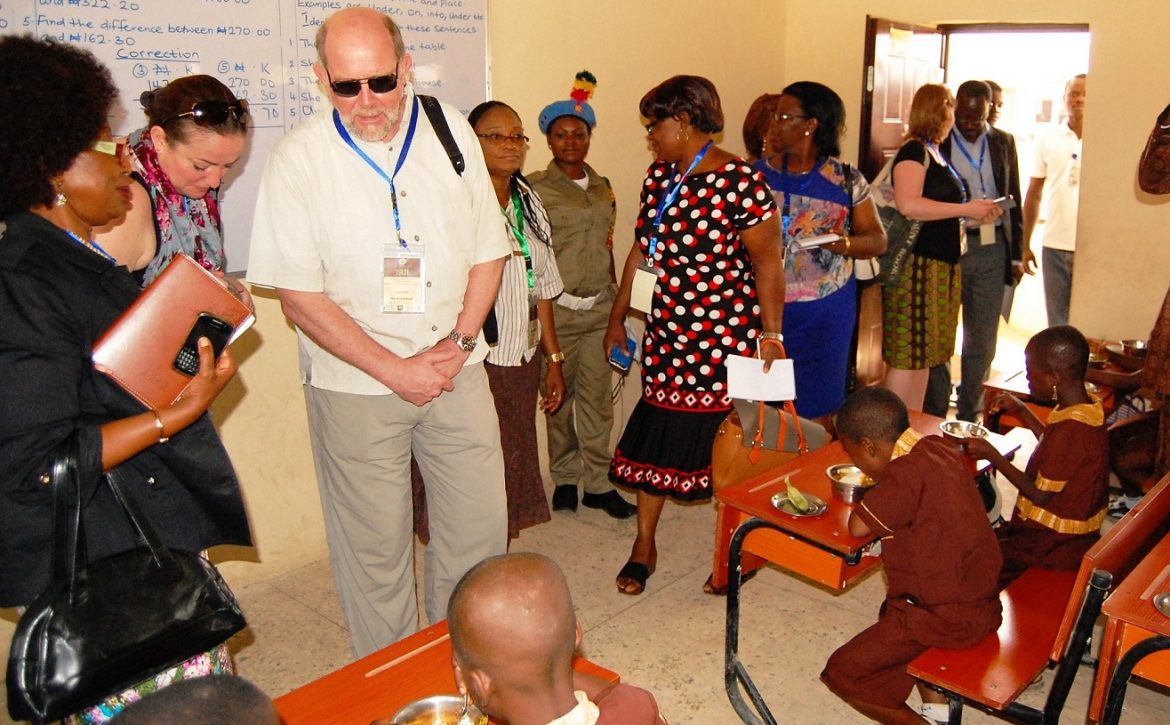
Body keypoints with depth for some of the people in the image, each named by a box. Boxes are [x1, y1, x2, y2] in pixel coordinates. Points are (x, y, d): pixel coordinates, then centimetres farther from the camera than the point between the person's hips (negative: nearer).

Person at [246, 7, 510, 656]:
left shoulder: (451, 133, 1)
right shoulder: (299, 159, -9)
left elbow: (488, 251, 7)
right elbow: (299, 294, -9)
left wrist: (458, 343, -6)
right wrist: (395, 370, -12)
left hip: (455, 370, 3)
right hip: (354, 384, -3)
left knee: (479, 527, 9)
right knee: (374, 544, 7)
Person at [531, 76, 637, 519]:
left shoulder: (602, 188, 13)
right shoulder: (536, 188, -5)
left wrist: (616, 302, 16)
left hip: (599, 307, 5)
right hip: (556, 309, -4)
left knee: (597, 397, 7)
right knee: (559, 396, 5)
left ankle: (597, 482, 17)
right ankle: (564, 477, 22)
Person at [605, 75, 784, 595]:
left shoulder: (740, 182, -13)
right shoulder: (658, 176, 9)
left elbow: (767, 262, -11)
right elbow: (641, 249, 16)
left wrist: (771, 335, -11)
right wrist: (618, 316, 18)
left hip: (724, 335, -6)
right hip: (667, 332, 7)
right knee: (656, 432, 9)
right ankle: (644, 545, 23)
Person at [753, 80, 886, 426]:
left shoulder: (847, 181, -1)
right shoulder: (760, 173, 5)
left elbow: (877, 239, 1)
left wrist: (845, 244, -18)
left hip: (825, 315, -1)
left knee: (816, 408, 7)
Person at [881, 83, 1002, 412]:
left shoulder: (936, 153, 19)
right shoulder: (914, 151, -9)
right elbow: (907, 205, -24)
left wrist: (976, 212, 11)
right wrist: (965, 209, -17)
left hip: (943, 266, 10)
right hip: (918, 265, -10)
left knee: (924, 354, 13)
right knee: (907, 355, -7)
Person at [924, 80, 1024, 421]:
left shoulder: (1003, 142, 9)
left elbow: (1014, 199, 13)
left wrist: (1016, 253, 9)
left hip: (991, 248, 3)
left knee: (982, 341, 8)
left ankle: (969, 415, 20)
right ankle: (935, 416, 14)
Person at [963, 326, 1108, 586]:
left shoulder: (1070, 429, -30)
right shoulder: (1089, 409, -1)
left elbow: (1040, 495, -21)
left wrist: (991, 454, -15)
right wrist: (1022, 412, 15)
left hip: (1053, 545, -9)